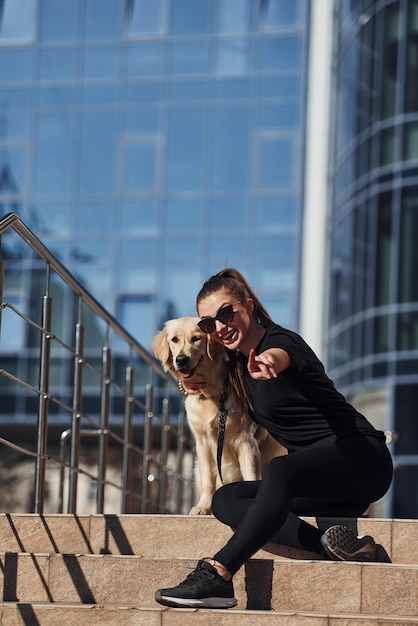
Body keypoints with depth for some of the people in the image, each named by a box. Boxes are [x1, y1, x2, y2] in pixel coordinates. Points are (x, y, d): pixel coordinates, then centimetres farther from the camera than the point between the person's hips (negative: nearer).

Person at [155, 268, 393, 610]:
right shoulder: (236, 360, 12)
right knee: (225, 499, -9)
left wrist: (269, 361, -66)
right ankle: (327, 543, -29)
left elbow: (280, 356, -41)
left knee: (281, 470, -37)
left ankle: (218, 574, -46)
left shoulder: (280, 340, -14)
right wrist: (199, 385, 11)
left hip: (360, 456, -9)